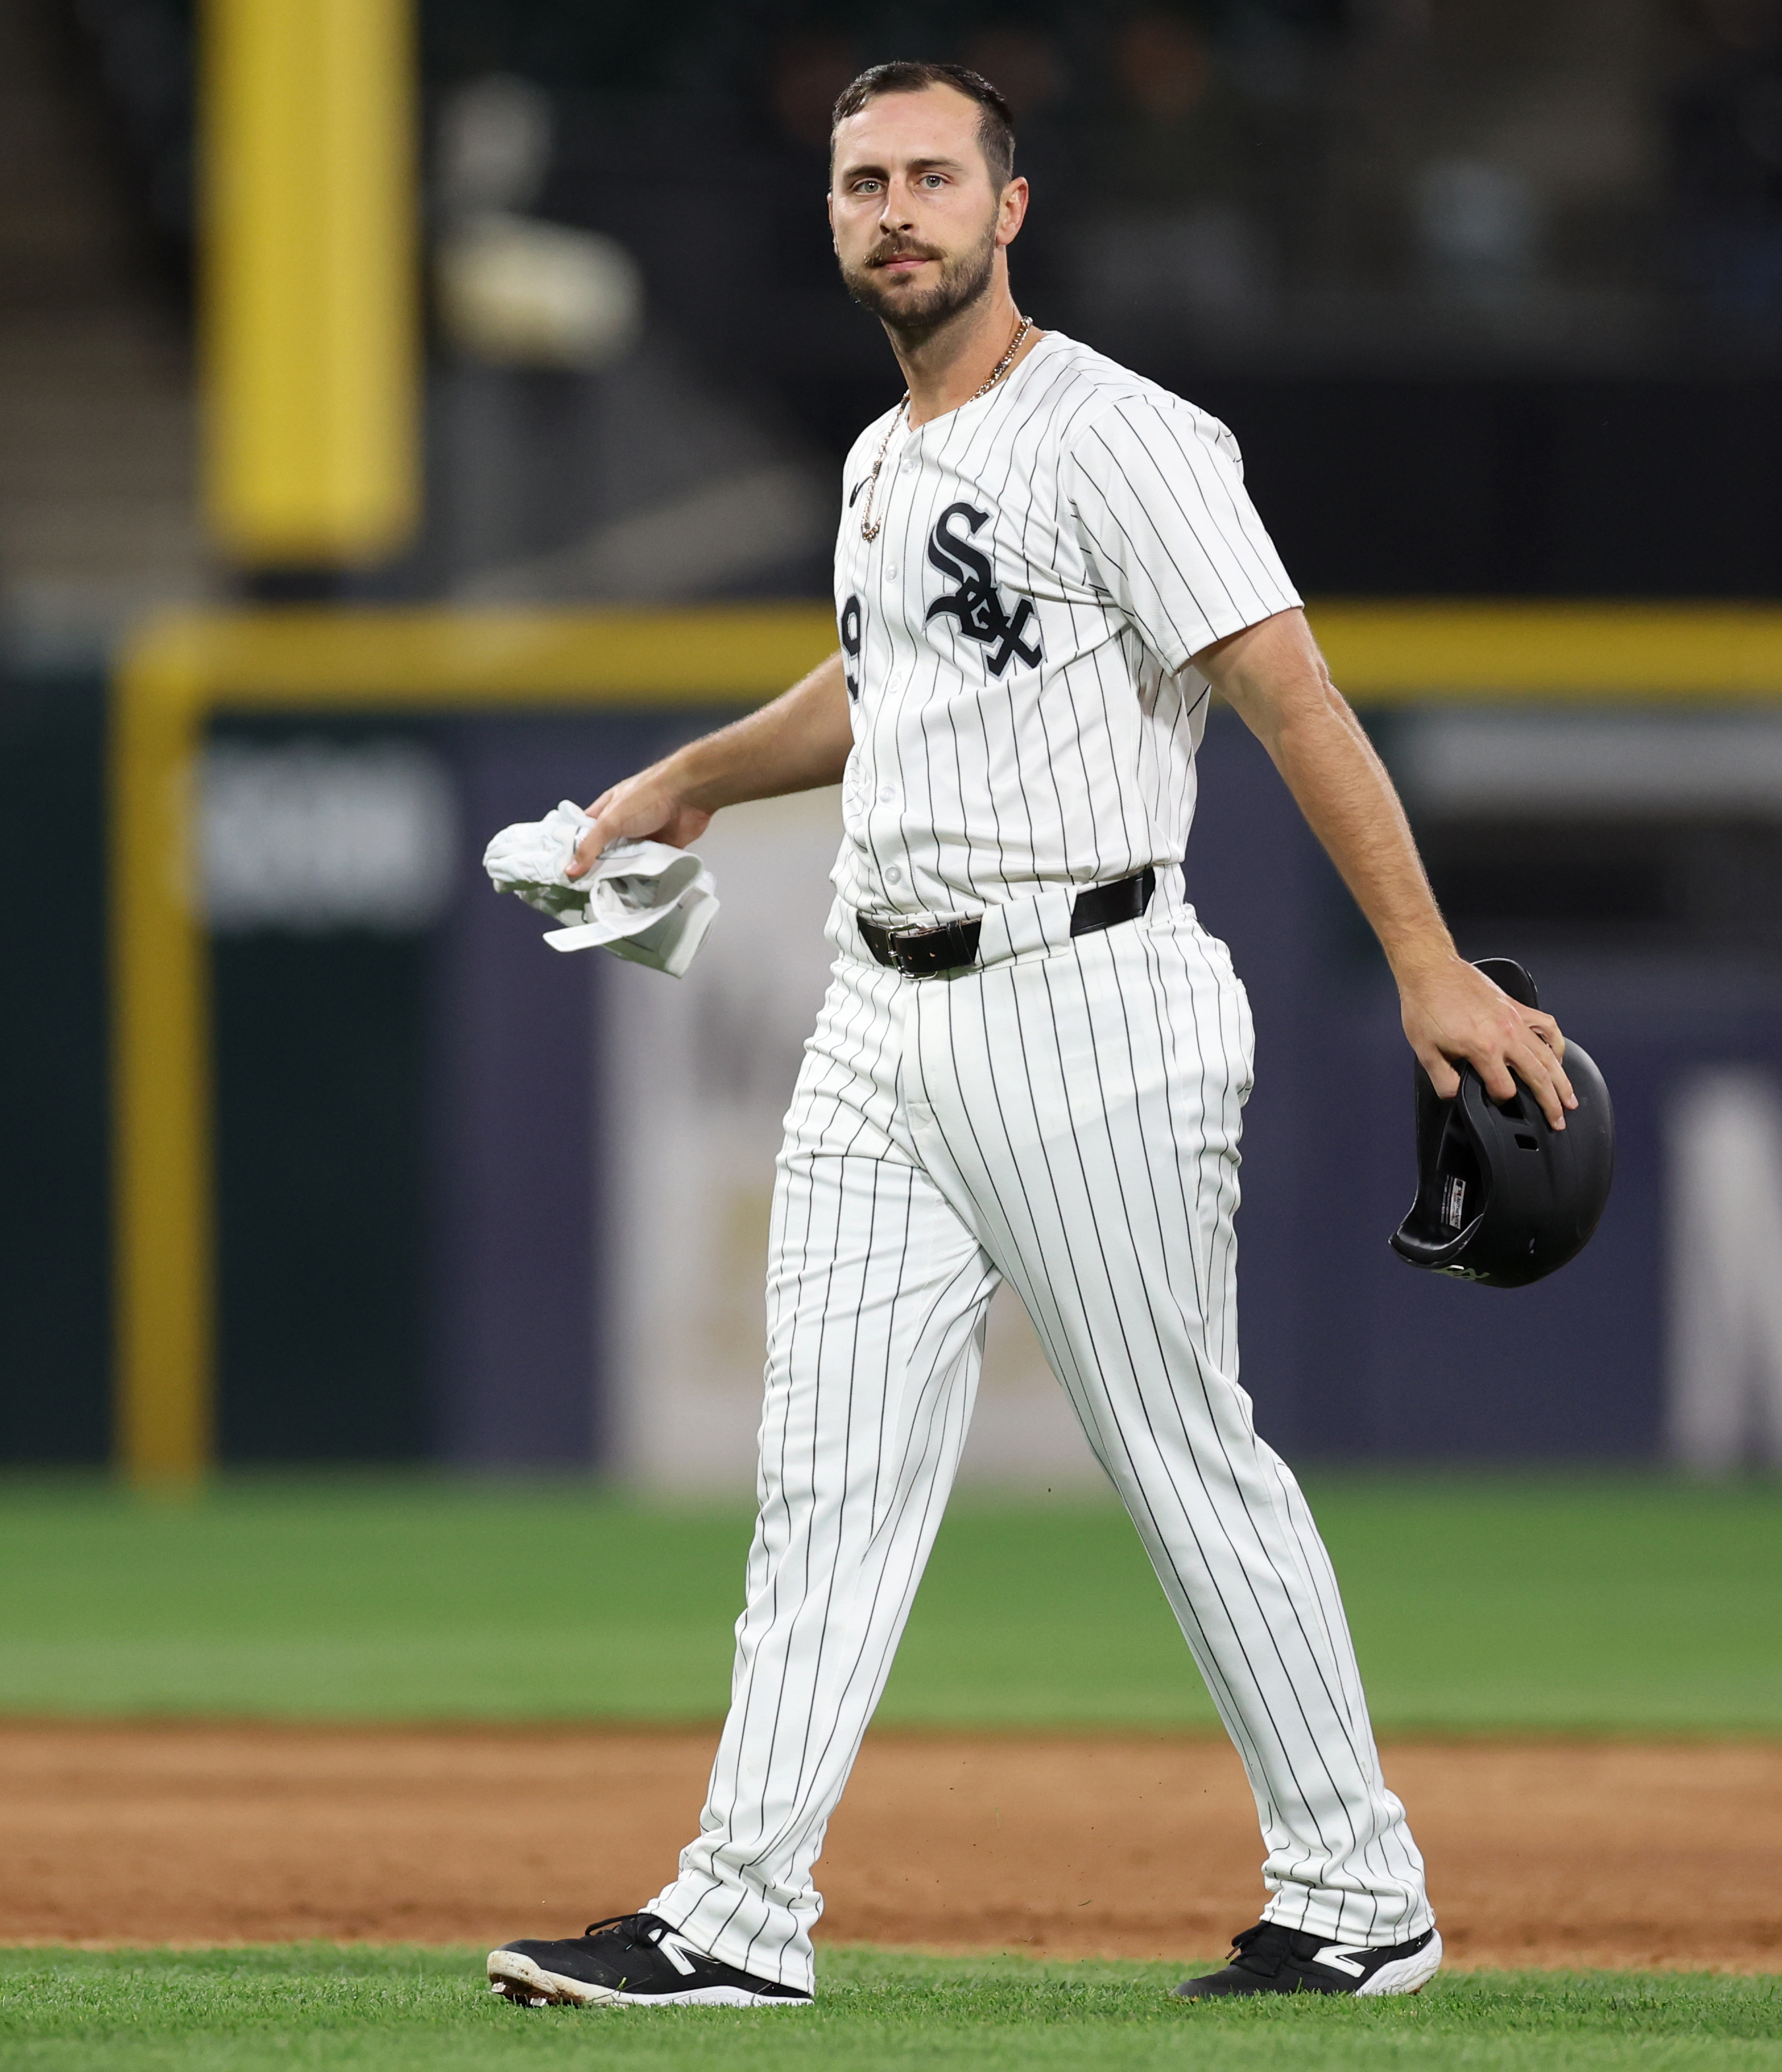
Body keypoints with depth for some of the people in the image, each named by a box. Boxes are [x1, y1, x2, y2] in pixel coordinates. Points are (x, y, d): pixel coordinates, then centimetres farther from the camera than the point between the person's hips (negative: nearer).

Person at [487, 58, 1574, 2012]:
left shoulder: (1113, 440, -12)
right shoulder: (884, 466, 15)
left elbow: (1293, 694, -18)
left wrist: (1429, 967, -26)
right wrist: (682, 783, 47)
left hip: (1082, 1009, -8)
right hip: (885, 1023, 8)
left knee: (1186, 1455, -2)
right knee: (830, 1470, 3)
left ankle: (1360, 1895, 8)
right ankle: (741, 1916, 2)